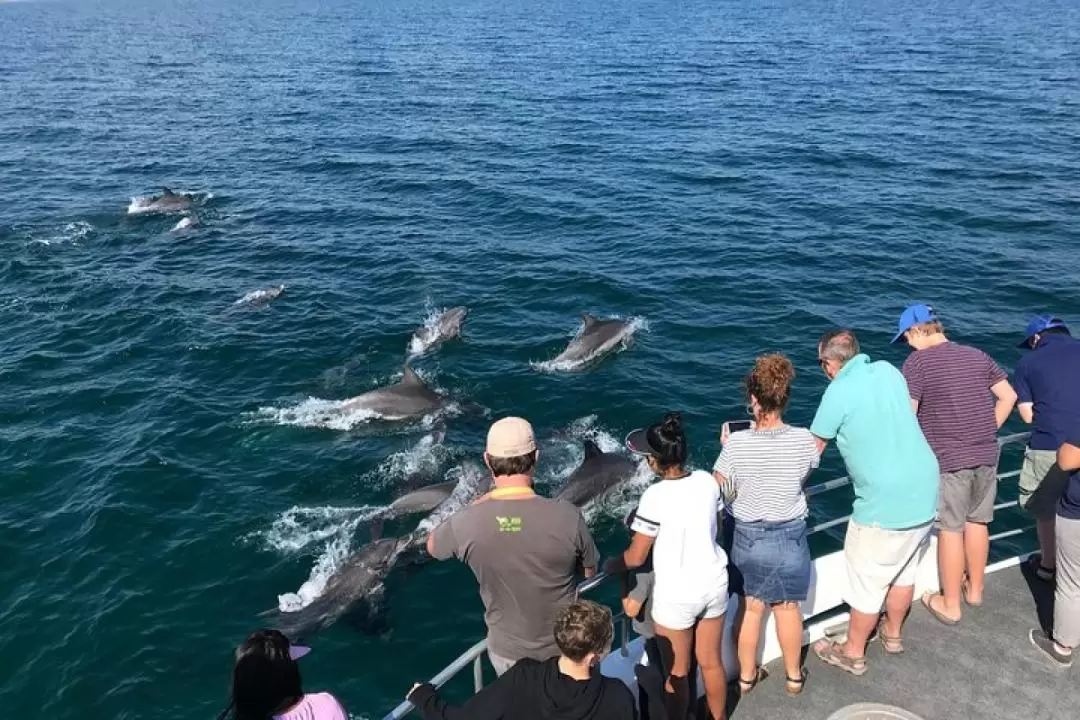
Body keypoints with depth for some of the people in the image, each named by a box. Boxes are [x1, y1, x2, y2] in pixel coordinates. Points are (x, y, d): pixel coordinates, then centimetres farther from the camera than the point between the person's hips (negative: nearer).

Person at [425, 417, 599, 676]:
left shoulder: (467, 523, -25)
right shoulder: (567, 516, -28)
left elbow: (432, 546, 0)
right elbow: (589, 571, -8)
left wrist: (483, 501, -1)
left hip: (507, 651, 1)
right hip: (564, 649, 0)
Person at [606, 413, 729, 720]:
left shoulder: (655, 496, -24)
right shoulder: (708, 481, -9)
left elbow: (636, 557, -16)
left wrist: (612, 565, 4)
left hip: (676, 596, -5)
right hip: (714, 585, 6)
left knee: (676, 671, 15)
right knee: (711, 663, 23)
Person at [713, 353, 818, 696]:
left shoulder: (737, 443, -22)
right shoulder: (803, 439, -17)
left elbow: (722, 494, -13)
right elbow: (802, 477, 2)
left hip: (748, 538, -1)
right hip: (791, 537, 1)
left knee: (750, 608, 18)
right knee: (788, 608, 20)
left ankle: (747, 676, 36)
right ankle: (794, 676, 39)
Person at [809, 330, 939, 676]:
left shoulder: (838, 391, -14)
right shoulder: (889, 371, 4)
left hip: (886, 504, -7)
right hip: (925, 492, 7)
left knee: (867, 582, 9)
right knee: (905, 570, 24)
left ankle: (853, 653, 25)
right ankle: (892, 633, 44)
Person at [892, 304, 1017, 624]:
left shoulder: (917, 361, -10)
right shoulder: (978, 355, 8)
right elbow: (1008, 396, 11)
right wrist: (988, 432, 16)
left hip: (948, 459, -6)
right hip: (986, 455, 6)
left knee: (951, 530, 4)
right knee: (978, 523, 19)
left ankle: (950, 605, 14)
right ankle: (975, 589, 34)